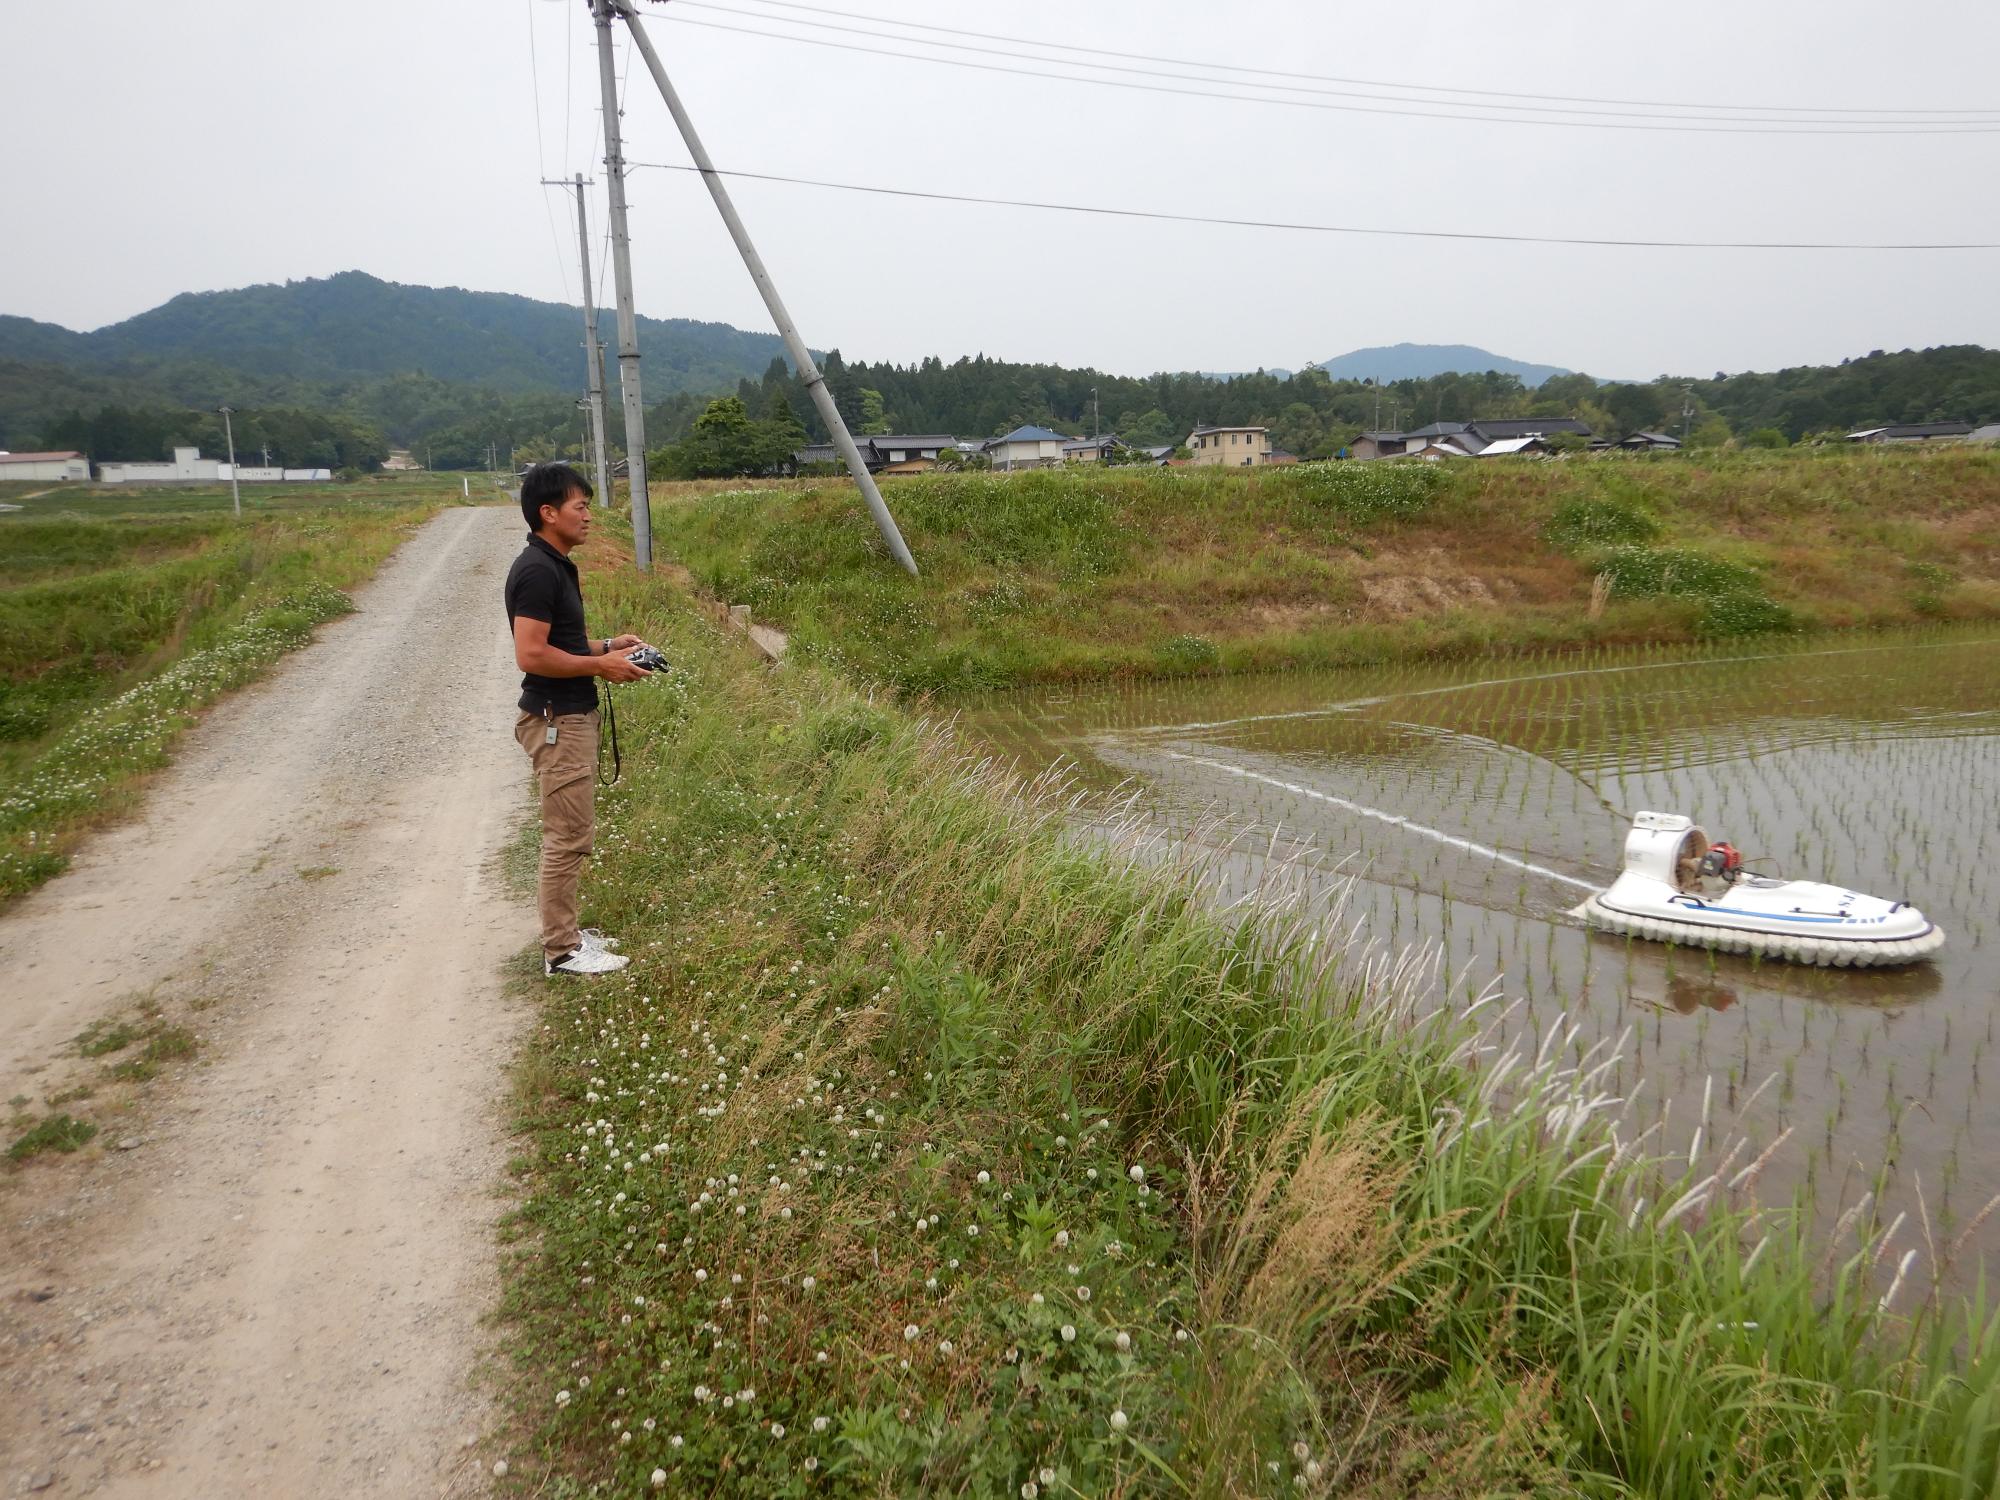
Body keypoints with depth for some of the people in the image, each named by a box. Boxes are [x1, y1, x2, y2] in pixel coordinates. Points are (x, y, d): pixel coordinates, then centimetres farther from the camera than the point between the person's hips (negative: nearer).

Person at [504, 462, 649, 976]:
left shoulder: (556, 565, 12)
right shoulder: (536, 571, -19)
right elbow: (531, 654, -25)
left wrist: (606, 645, 9)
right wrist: (601, 666, -17)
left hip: (570, 716, 10)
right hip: (557, 721, -10)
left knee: (569, 833, 17)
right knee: (567, 837, -4)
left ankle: (565, 931, 27)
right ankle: (561, 951, 5)